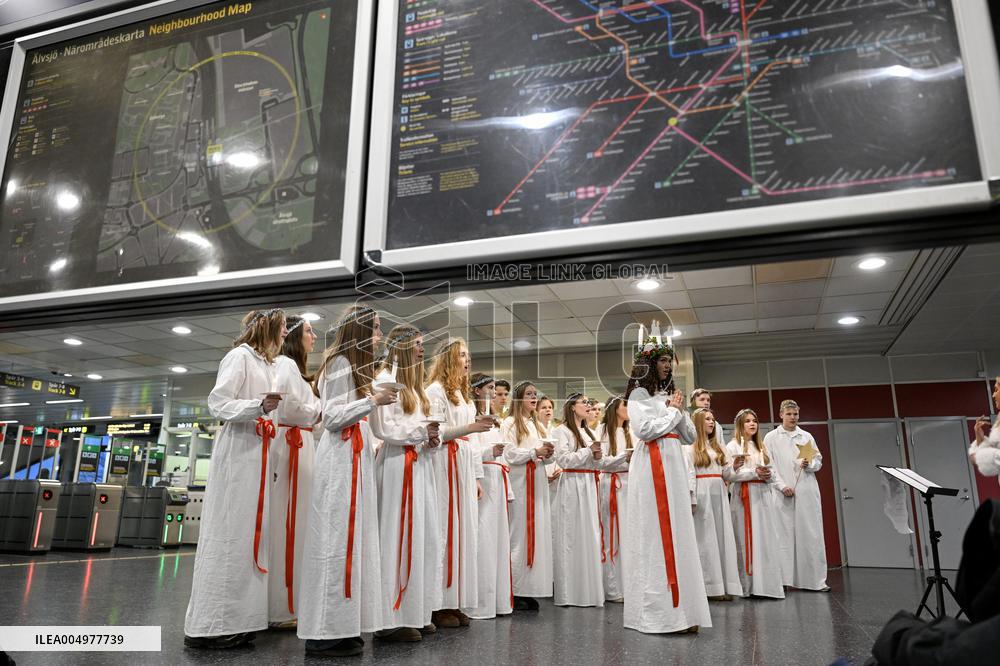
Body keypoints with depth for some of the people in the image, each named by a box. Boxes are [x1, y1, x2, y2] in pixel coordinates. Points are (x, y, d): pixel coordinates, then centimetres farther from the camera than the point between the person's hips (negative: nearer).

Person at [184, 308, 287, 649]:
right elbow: (218, 403, -14)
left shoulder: (267, 365, 21)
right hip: (237, 453, -9)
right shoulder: (240, 356, -6)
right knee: (228, 533, -7)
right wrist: (259, 406, -26)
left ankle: (236, 619, 15)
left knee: (250, 533, 9)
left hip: (259, 455, 9)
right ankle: (209, 625, -1)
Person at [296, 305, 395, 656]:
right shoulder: (340, 364, -9)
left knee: (351, 535, 8)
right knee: (337, 536, -8)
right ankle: (325, 632, -1)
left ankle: (341, 625, 14)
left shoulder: (354, 365, 21)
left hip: (355, 453, 10)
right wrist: (373, 401, -18)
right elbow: (331, 417, -15)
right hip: (342, 454, -10)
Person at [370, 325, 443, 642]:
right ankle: (391, 618, 1)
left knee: (424, 535, 7)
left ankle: (417, 611, 14)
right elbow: (381, 428, -14)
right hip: (397, 464, -8)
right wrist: (419, 432, -16)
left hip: (420, 465, 8)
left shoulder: (414, 382, 20)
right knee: (398, 536, -6)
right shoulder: (385, 380, -6)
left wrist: (432, 439, 3)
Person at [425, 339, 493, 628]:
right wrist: (469, 427, -25)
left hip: (465, 468, 8)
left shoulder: (464, 395, 21)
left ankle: (456, 602, 13)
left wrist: (477, 476, 17)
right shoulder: (435, 390, -4)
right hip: (445, 466, -8)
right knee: (445, 530, -6)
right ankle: (440, 604, 1)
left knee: (464, 529, 6)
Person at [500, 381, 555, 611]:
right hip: (519, 483, -7)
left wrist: (547, 454, 2)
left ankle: (531, 588, 10)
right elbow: (508, 454, -12)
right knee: (519, 534, -5)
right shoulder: (509, 424, -2)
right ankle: (516, 591, 1)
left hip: (538, 482, 7)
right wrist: (535, 452, -12)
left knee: (538, 533, 4)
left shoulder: (538, 425, 19)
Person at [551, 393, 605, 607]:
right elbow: (563, 459, -13)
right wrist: (588, 451, -11)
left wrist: (598, 457, 0)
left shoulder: (589, 432, 18)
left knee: (590, 536, 5)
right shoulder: (561, 431, -3)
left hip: (589, 487, 7)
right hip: (571, 487, -7)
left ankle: (590, 590, 13)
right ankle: (568, 593, 3)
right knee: (570, 538, -4)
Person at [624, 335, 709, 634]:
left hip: (675, 464, 8)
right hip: (652, 465, -8)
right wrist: (672, 411, -4)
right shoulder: (639, 394, -1)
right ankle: (657, 612, -2)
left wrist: (680, 411, 3)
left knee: (678, 533, 6)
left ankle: (679, 609, 12)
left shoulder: (670, 395, 21)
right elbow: (643, 429, -17)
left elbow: (690, 436, 19)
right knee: (656, 534, -7)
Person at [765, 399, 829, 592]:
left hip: (807, 492, 3)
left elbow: (819, 460, 16)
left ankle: (815, 579, 7)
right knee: (785, 535, -4)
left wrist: (810, 464, -7)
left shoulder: (807, 436, 14)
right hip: (783, 493, -2)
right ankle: (785, 579, 0)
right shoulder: (771, 437, 6)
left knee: (811, 534, 1)